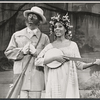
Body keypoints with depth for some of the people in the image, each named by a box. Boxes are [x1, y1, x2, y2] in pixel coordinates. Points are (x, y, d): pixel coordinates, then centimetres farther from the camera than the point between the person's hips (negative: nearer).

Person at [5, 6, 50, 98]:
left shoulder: (44, 38, 10)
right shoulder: (17, 35, 13)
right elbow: (8, 53, 8)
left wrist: (36, 52, -12)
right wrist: (22, 51, -8)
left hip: (37, 78, 0)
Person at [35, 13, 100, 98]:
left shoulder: (73, 45, 6)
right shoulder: (50, 46, 5)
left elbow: (79, 64, 6)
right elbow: (37, 62, -5)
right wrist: (54, 58, -14)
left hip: (68, 81, 0)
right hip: (54, 82, 0)